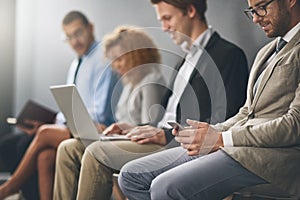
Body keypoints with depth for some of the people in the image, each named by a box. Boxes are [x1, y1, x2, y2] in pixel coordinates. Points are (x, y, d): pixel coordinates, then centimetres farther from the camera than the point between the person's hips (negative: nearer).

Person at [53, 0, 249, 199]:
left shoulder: (228, 54, -5)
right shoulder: (187, 60, 25)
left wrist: (168, 135, -18)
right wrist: (135, 129, 9)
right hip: (162, 139, 9)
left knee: (98, 153, -25)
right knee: (70, 149, -1)